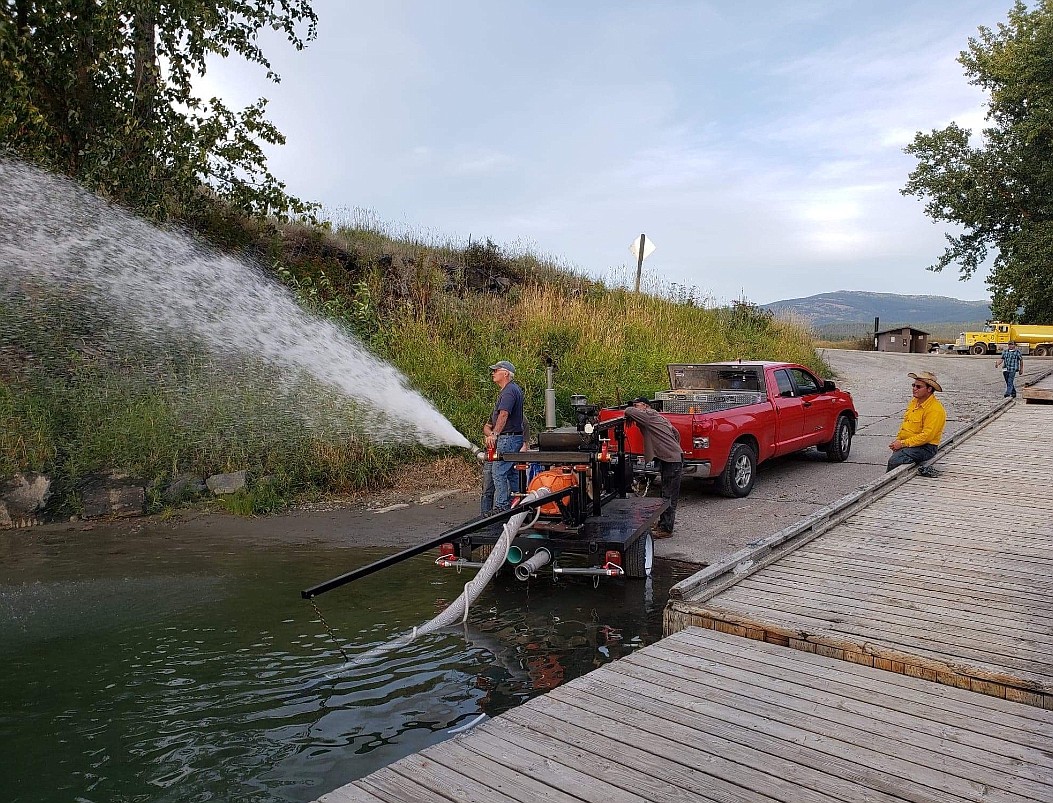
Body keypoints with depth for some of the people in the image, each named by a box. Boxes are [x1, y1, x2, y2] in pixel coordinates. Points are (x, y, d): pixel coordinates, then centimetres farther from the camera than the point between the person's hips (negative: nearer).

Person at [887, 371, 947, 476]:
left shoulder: (935, 410, -15)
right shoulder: (914, 402, 13)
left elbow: (926, 436, -20)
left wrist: (903, 443, -18)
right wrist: (898, 440, 6)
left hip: (925, 448, -8)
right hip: (908, 444, 8)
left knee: (894, 461, -27)